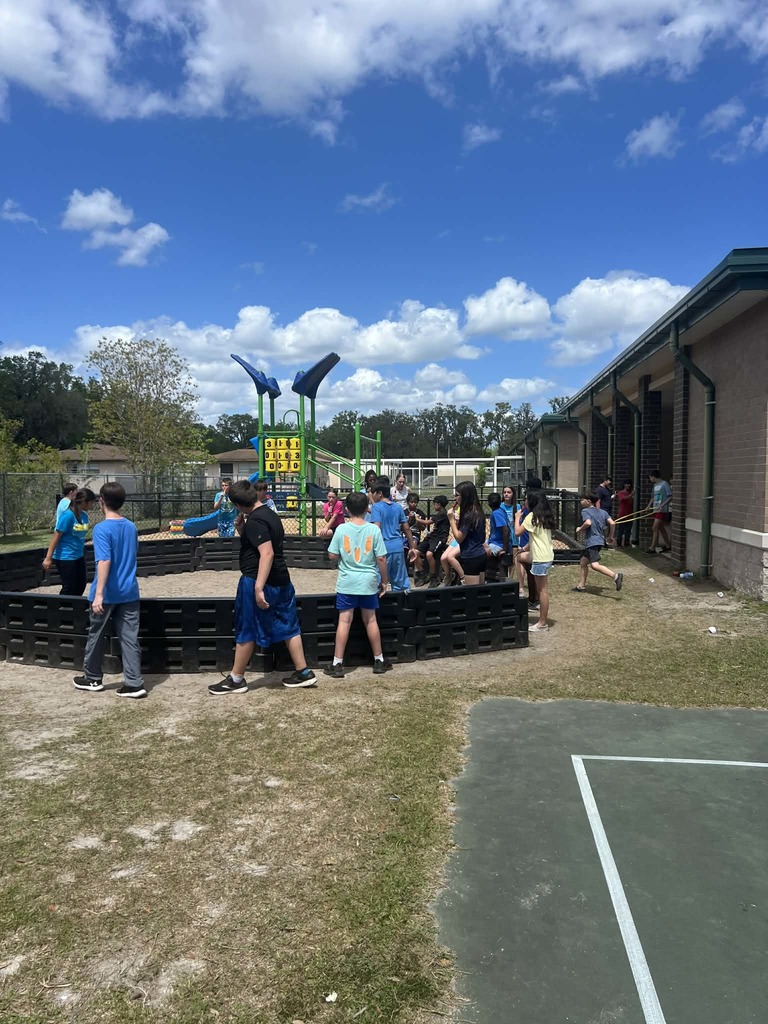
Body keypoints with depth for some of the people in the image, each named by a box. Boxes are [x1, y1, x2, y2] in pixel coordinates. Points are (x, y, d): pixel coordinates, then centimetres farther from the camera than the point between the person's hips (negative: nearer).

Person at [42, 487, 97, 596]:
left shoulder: (84, 515, 5)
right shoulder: (68, 515, -18)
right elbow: (56, 536, -16)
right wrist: (48, 558, -16)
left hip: (78, 557, 8)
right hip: (65, 558, -8)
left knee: (80, 586, 14)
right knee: (69, 588, 0)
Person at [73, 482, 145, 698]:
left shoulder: (102, 529, -15)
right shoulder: (131, 527, 6)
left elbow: (104, 561, -24)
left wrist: (99, 593, -25)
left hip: (107, 593, -5)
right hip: (129, 592, 5)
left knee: (96, 636, 14)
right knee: (130, 638, 5)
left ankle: (92, 678, 29)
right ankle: (134, 684, 3)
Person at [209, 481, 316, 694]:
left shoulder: (255, 521, -17)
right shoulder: (270, 514, 12)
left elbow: (267, 553, -27)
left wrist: (258, 588, -31)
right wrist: (240, 529, 10)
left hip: (257, 581, -9)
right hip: (281, 581, 9)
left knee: (245, 631, 3)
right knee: (288, 627, 12)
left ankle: (236, 679, 14)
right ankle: (303, 672, 15)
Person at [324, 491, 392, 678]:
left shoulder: (341, 529, -7)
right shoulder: (374, 529, -6)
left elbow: (332, 556, -3)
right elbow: (381, 559, -5)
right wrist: (384, 581, 5)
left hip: (347, 582, -1)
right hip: (368, 582, 1)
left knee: (344, 620, 1)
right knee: (370, 620, 13)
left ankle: (337, 664, 3)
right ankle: (379, 661, 23)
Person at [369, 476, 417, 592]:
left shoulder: (377, 507, -6)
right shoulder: (397, 507, 11)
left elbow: (377, 528, -17)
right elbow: (406, 528, 13)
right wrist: (412, 547, 19)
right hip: (398, 547, 6)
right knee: (401, 582, 12)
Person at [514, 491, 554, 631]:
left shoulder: (532, 516, -14)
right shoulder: (546, 515, 11)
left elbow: (518, 532, -13)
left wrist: (517, 517, 2)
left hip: (541, 557, -9)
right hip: (546, 554, 9)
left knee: (542, 590, -3)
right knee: (520, 556, 25)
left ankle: (542, 624, 4)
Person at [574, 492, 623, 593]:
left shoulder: (585, 511, -5)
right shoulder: (603, 512, 15)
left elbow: (588, 522, -23)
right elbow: (612, 523, 5)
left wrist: (579, 529, -6)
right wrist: (611, 537, 15)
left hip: (592, 542, -9)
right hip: (600, 541, 9)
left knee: (595, 565, -20)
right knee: (583, 562, 18)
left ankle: (615, 576, -34)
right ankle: (581, 586, 19)